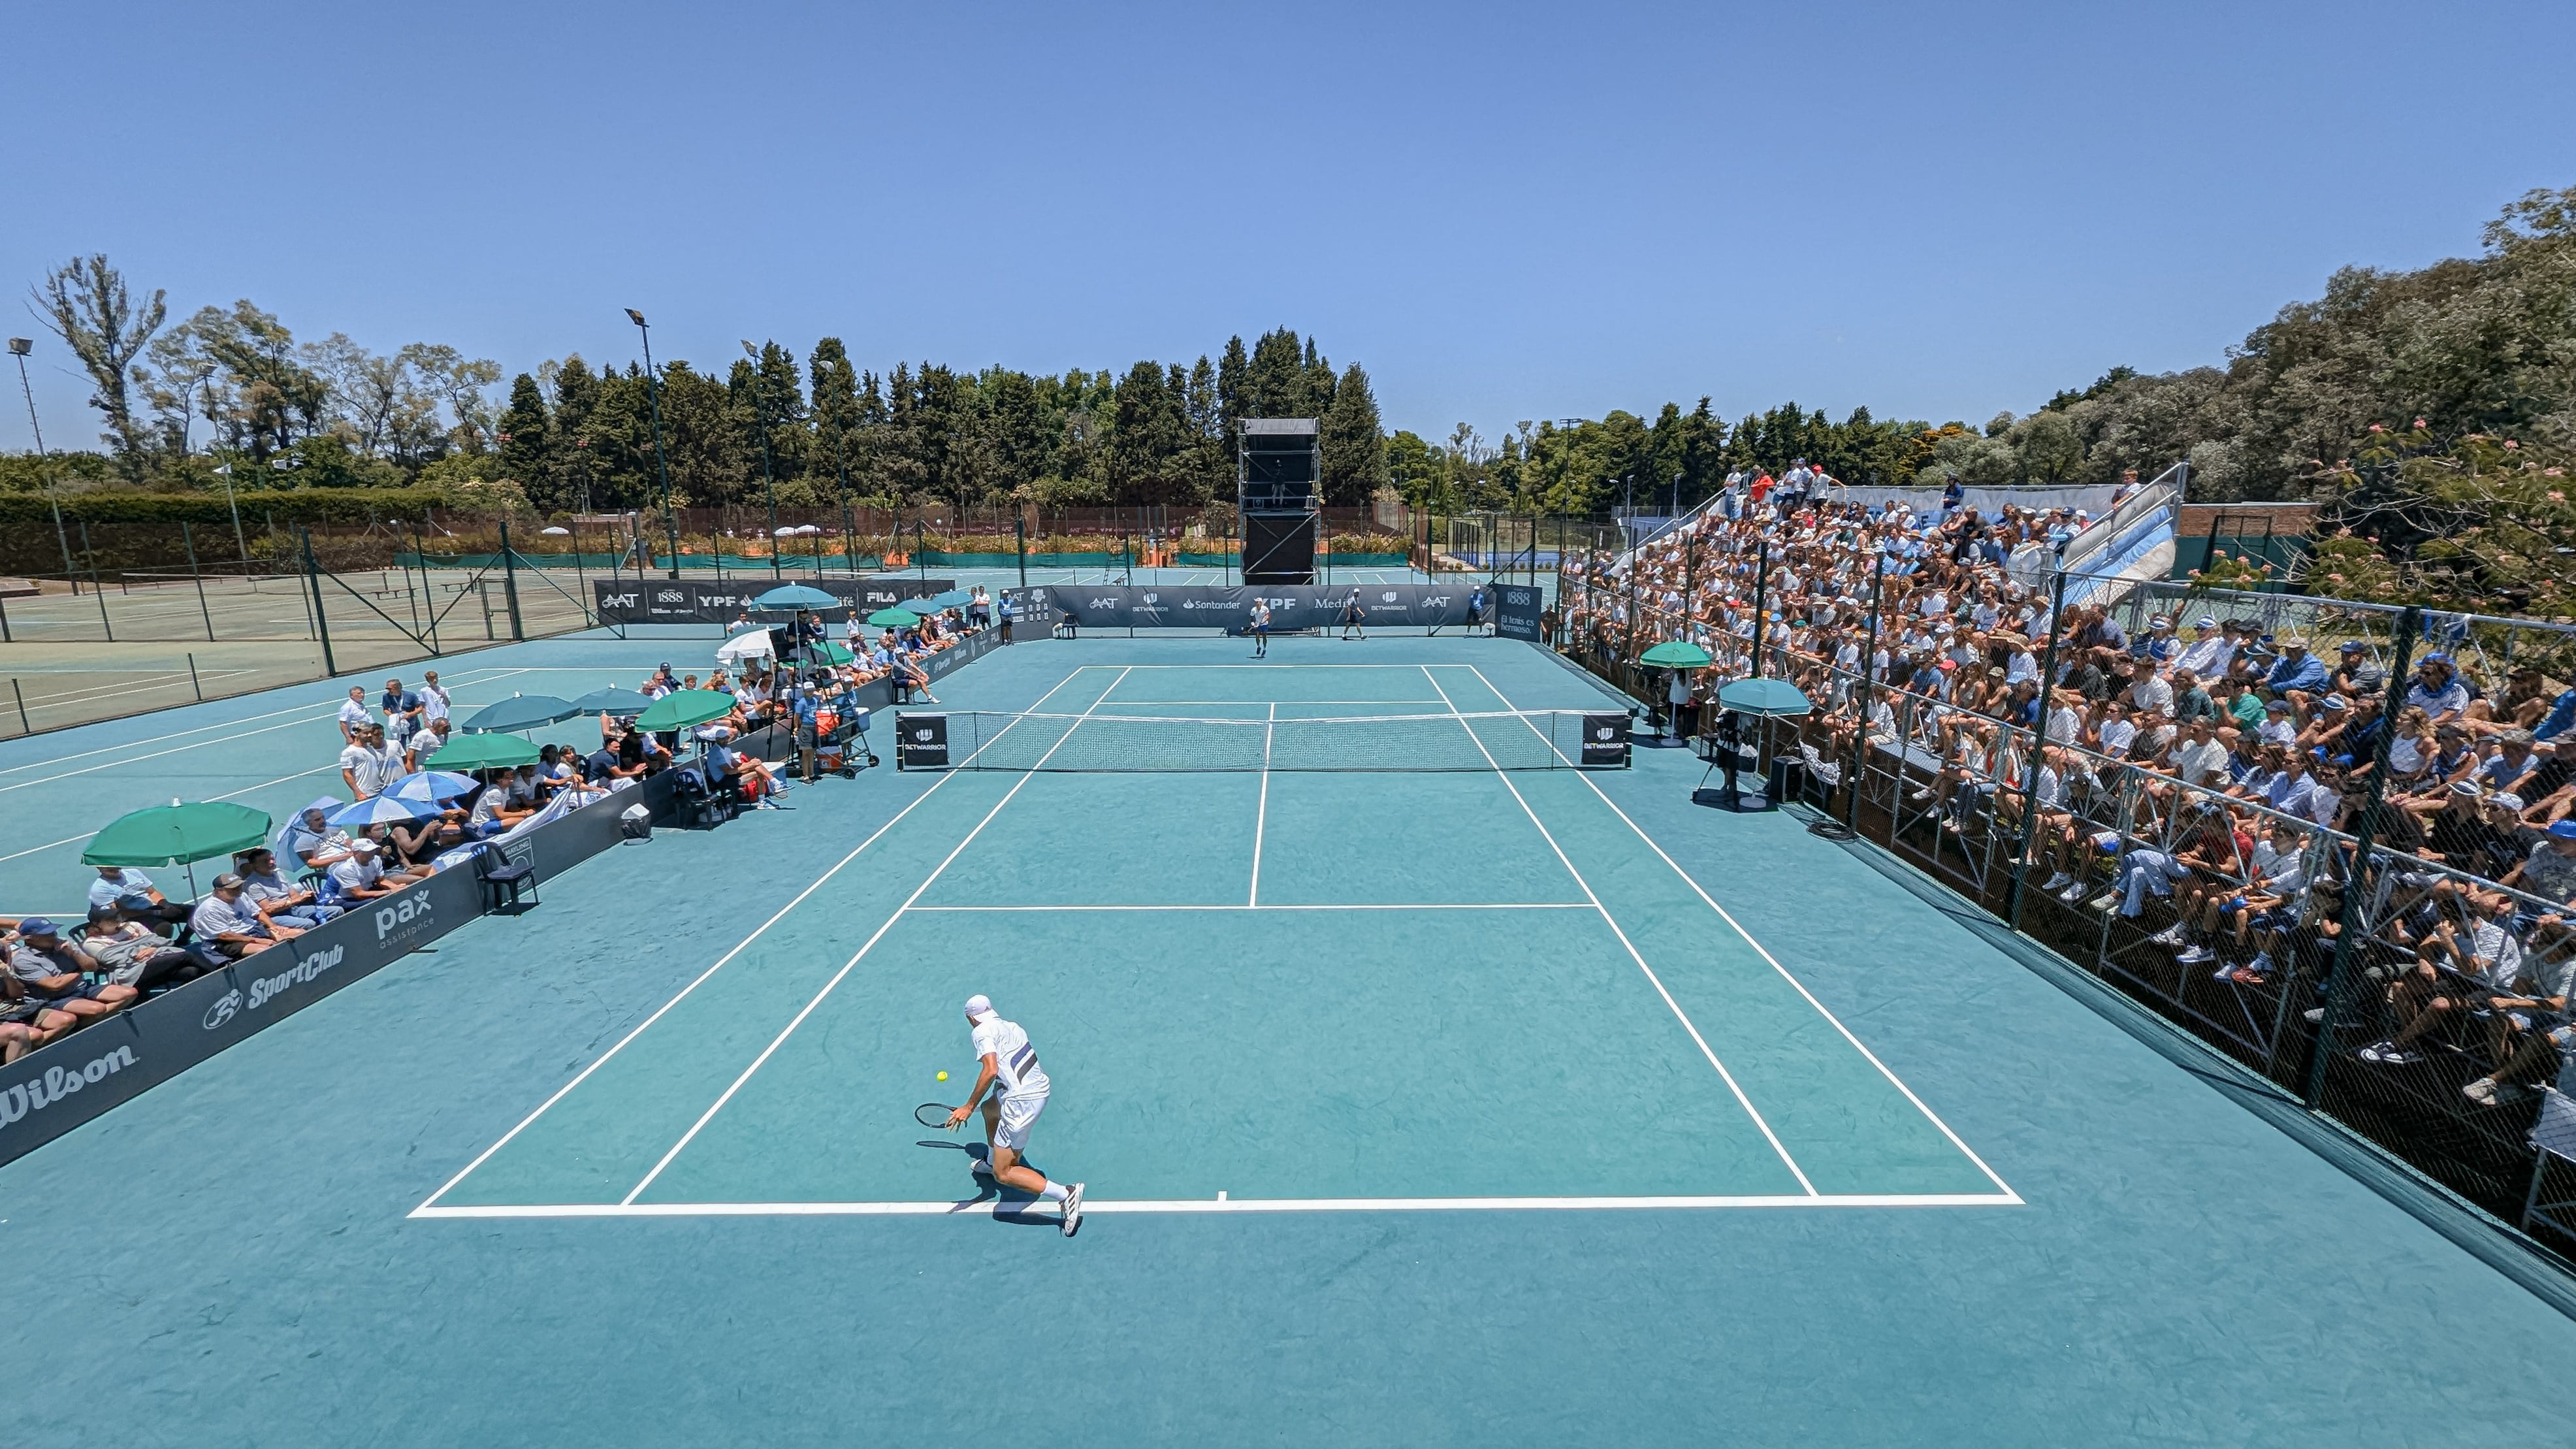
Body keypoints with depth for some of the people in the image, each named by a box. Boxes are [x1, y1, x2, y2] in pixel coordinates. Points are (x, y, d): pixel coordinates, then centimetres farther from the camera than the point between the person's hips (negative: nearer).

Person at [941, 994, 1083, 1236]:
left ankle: (1066, 1194, -11)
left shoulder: (982, 1031, -5)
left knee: (1004, 1174, -2)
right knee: (990, 1107, 35)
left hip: (1022, 1100, -9)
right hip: (1040, 1087, 9)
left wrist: (968, 1106, -14)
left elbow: (991, 1070, -20)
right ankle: (991, 1161, 56)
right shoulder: (1011, 1026, 18)